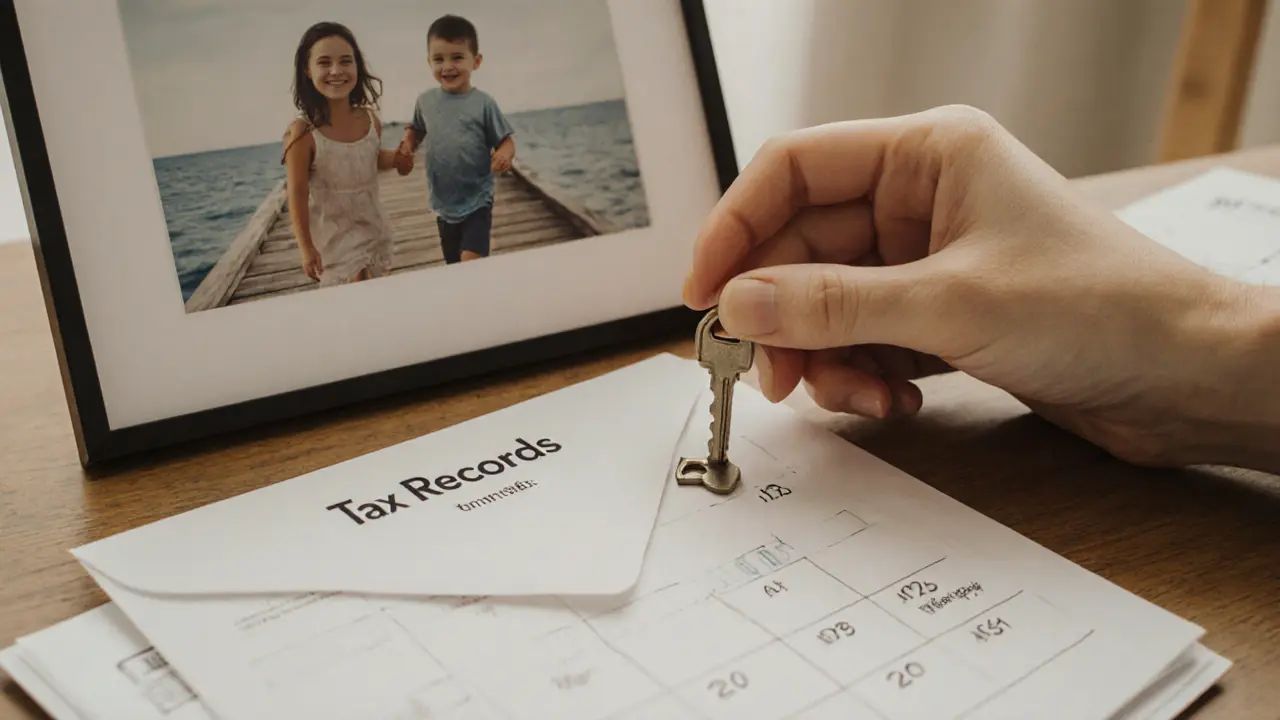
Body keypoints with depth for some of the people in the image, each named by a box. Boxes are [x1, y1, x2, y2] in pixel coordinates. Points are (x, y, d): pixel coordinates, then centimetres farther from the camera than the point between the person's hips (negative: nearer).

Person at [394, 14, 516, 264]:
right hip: (444, 205, 5)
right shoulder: (426, 100, 0)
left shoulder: (483, 103, -12)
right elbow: (416, 129, 19)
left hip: (476, 203, -4)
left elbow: (506, 139, -8)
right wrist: (407, 146, -1)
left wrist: (505, 153, -30)